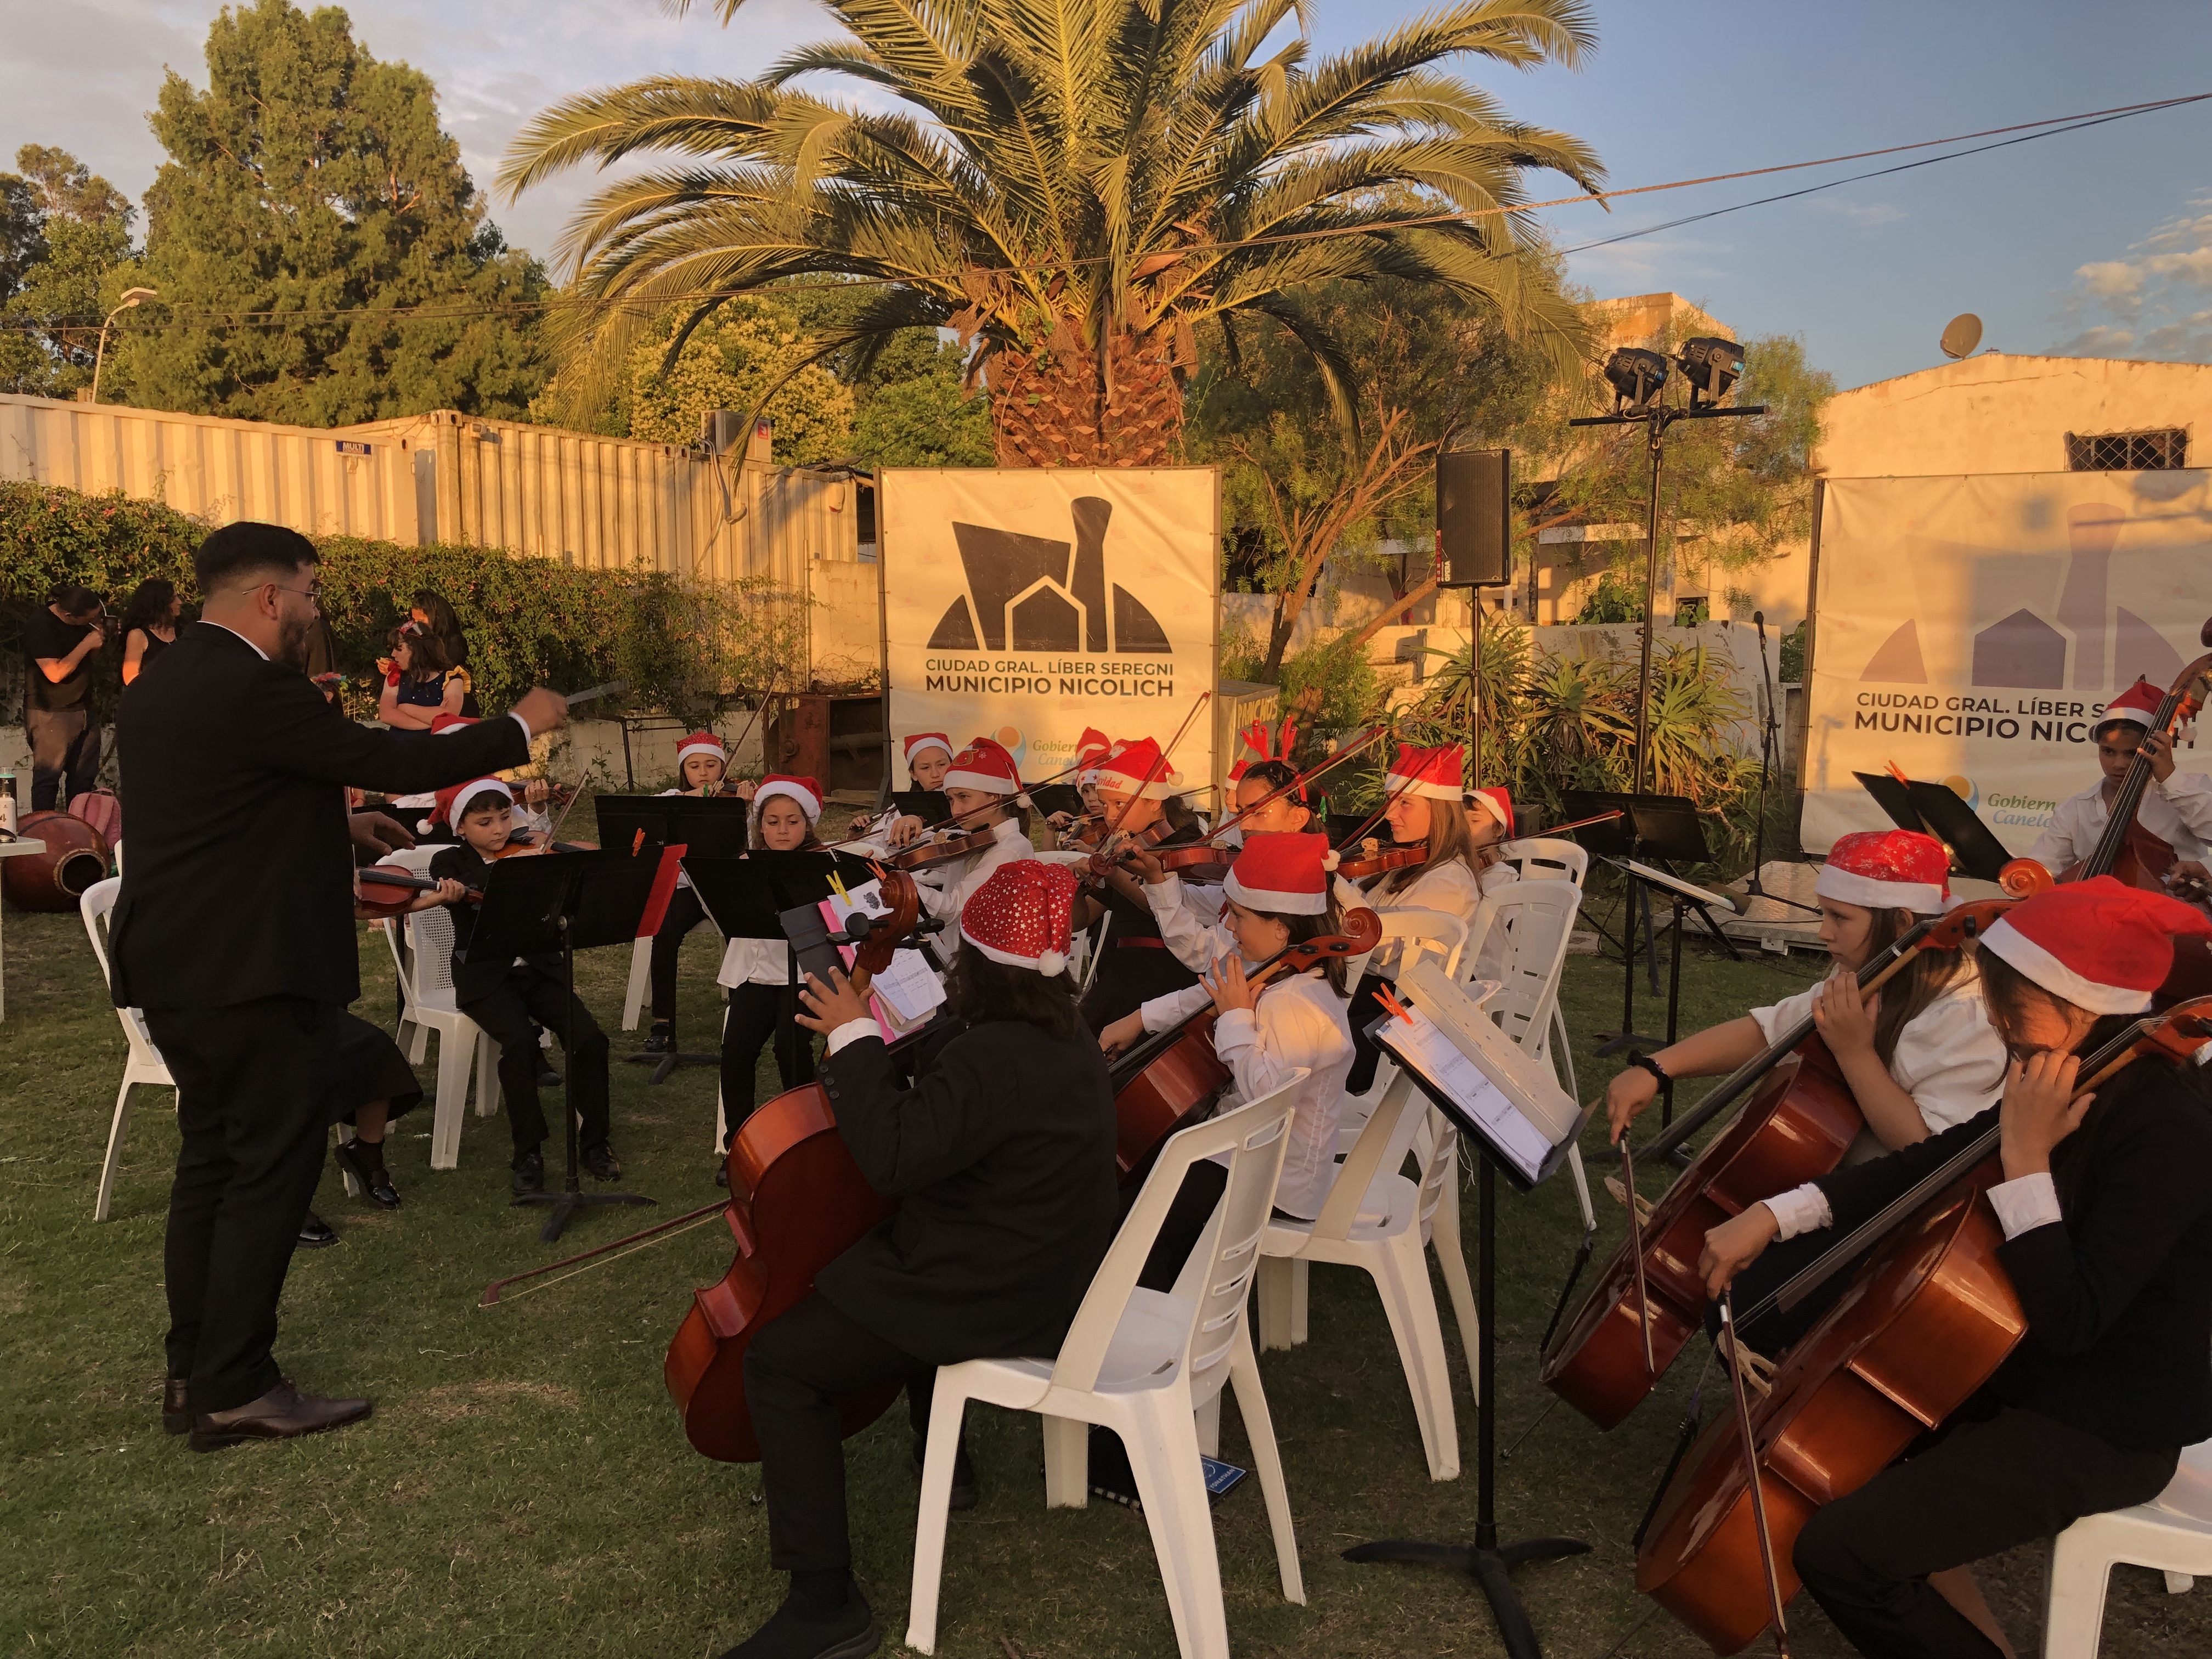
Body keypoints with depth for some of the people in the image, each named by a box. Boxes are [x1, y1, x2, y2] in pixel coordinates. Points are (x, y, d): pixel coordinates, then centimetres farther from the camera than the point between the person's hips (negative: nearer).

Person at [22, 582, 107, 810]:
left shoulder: (83, 622, 7)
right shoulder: (40, 625, -16)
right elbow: (55, 673, -22)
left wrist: (100, 635, 3)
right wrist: (87, 644, -18)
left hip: (84, 710, 8)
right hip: (50, 714, -7)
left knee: (84, 778, 9)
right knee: (48, 778, -5)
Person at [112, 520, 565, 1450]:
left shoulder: (158, 687, 12)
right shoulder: (254, 689, -19)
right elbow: (397, 763, -18)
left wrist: (333, 825, 17)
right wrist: (521, 727, -7)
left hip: (179, 971, 10)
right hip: (256, 975, -10)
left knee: (213, 1162, 17)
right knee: (271, 1173, -1)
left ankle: (195, 1371, 26)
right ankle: (235, 1392, 5)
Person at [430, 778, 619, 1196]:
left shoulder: (532, 853, 8)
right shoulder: (449, 863, 3)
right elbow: (463, 895, -21)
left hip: (539, 968, 3)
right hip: (486, 977, -2)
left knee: (590, 1037, -20)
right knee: (521, 1042, -30)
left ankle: (593, 1142, -2)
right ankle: (528, 1153, -15)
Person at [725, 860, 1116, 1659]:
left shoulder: (993, 1059, -27)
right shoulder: (1067, 1041, 5)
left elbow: (891, 1159, -32)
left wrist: (855, 1039, -23)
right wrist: (869, 1044, 7)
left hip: (998, 1306, -10)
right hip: (1058, 1282, 11)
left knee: (778, 1361, -9)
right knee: (905, 1259, 39)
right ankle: (942, 1454, 49)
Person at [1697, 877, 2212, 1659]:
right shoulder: (2071, 1084, 0)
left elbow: (2070, 1316, -30)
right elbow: (1930, 1166, 7)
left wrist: (2025, 1161, -29)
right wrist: (1776, 1214, -2)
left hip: (2101, 1431, -9)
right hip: (2018, 1369, 9)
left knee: (1840, 1551, -18)